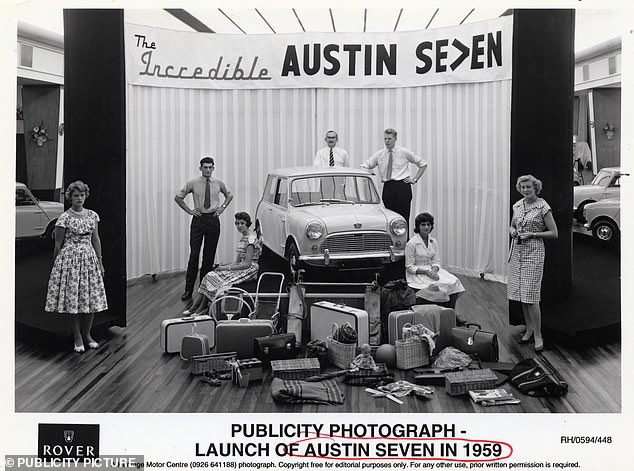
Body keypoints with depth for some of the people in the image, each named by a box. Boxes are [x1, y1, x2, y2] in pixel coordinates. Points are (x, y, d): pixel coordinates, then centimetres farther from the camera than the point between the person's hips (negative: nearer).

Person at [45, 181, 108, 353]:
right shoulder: (64, 218, -5)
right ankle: (77, 337, 9)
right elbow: (58, 244, -1)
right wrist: (56, 264, 1)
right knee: (72, 298, -2)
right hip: (70, 259, -4)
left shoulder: (92, 215, 7)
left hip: (89, 258, 4)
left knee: (91, 297, 4)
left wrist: (100, 261, 9)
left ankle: (87, 335, 19)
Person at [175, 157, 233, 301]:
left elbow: (229, 195, 22)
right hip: (198, 219, -2)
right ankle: (188, 290, -3)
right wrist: (189, 210, 1)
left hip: (213, 220, 2)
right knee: (194, 254, -6)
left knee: (209, 255, 5)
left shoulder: (218, 184, 3)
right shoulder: (192, 184, -2)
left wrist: (222, 207, 8)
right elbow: (178, 197, 8)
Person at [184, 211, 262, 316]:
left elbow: (247, 264, -19)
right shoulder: (243, 238, 16)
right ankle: (194, 308, -12)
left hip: (249, 271, -9)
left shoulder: (251, 238, -14)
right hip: (241, 269, 9)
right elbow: (237, 262, 14)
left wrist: (227, 268, -16)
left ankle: (201, 308, -7)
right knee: (211, 275, -8)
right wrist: (224, 265, -2)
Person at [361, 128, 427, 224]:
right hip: (387, 187, 3)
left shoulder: (405, 152, 6)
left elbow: (423, 164, 13)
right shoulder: (379, 154, 11)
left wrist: (415, 179, 5)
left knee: (403, 217, -7)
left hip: (402, 187, -2)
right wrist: (362, 168, -19)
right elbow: (366, 165, 4)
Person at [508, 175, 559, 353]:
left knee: (531, 295, -9)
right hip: (517, 251, 6)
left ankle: (538, 335, 0)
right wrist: (513, 231, 0)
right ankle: (529, 329, 22)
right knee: (521, 293, 9)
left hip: (534, 252, -6)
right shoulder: (517, 205, 9)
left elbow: (554, 233, -7)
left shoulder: (543, 207, -8)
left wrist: (532, 234, -14)